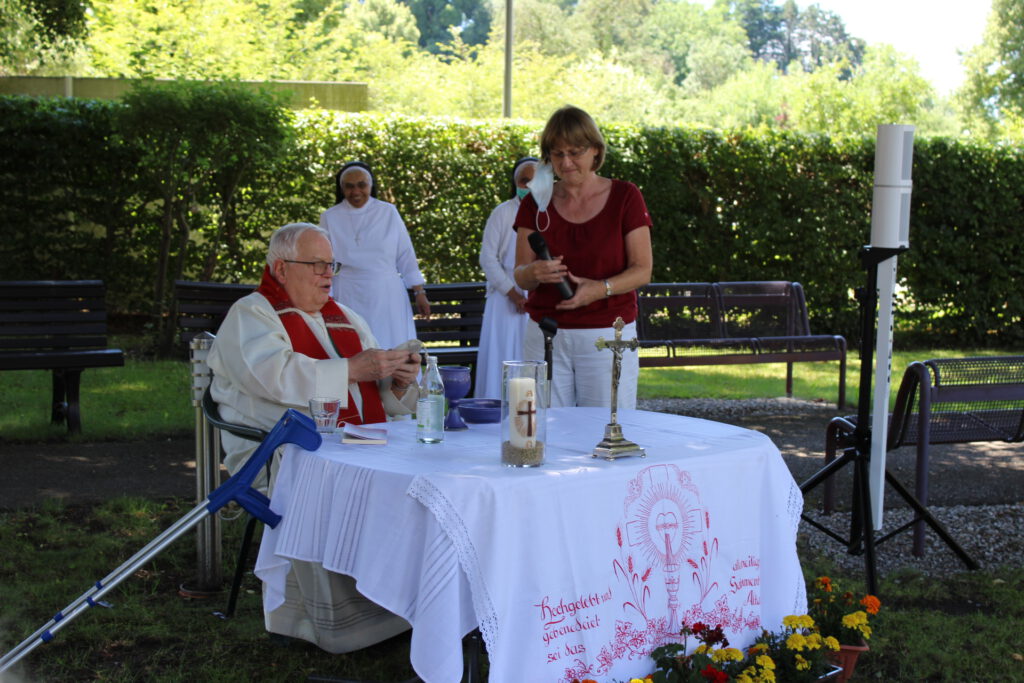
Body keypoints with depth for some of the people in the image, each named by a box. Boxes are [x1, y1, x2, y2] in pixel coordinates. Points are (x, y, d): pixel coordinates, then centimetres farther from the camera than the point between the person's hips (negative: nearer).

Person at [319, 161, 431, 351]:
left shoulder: (388, 212, 3)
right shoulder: (330, 218, 2)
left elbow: (406, 256, 6)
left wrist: (419, 293, 5)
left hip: (387, 298, 1)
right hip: (350, 299, -1)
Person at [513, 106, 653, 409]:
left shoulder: (625, 197, 1)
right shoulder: (537, 202, 7)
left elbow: (642, 270, -2)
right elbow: (520, 276, 4)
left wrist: (601, 288, -20)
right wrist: (535, 273, -19)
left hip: (608, 335, -2)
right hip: (546, 334, 2)